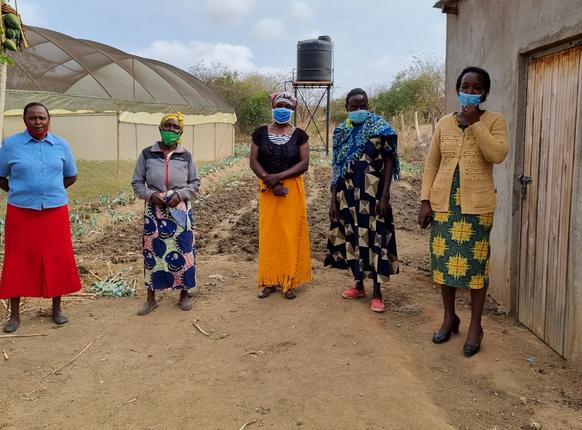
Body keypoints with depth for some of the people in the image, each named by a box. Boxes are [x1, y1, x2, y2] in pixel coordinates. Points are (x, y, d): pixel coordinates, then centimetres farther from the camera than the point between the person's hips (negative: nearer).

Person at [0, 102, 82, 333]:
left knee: (57, 259, 6)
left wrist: (51, 191, 9)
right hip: (21, 212, -1)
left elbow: (71, 176, 15)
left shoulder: (61, 145, 3)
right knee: (19, 261, 4)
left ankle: (57, 308, 22)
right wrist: (20, 192, 4)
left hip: (55, 210, 1)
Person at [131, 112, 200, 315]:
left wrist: (180, 194, -11)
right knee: (152, 252, 5)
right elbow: (137, 183, 4)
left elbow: (195, 183, 6)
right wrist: (150, 195, -14)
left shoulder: (186, 156, 0)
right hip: (154, 212, 0)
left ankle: (184, 294, 22)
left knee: (182, 252, 4)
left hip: (180, 211, 0)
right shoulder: (147, 154, -1)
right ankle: (151, 298, 18)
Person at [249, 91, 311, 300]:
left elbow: (304, 163, -5)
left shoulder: (299, 135, 2)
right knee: (269, 233, 3)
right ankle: (269, 280, 12)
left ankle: (289, 281, 9)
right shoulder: (261, 132, 4)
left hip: (293, 190, -1)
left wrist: (279, 176, -17)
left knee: (290, 234, 1)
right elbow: (253, 161, 0)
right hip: (267, 190, 1)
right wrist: (270, 181, -13)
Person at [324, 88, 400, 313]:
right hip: (348, 193, 4)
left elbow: (389, 162, -6)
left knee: (373, 237, -4)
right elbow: (337, 168, 9)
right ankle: (359, 285, 25)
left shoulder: (379, 127, -4)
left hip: (372, 193, -4)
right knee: (352, 237, 10)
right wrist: (333, 200, 5)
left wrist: (385, 195, -14)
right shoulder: (341, 132, 8)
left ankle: (377, 292, 5)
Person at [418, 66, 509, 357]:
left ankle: (475, 325, 15)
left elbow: (498, 155, -17)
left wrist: (475, 124, -16)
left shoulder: (494, 121, 0)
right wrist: (425, 201, 1)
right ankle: (449, 317, 26)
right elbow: (431, 164, 8)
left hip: (477, 204, -3)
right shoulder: (444, 123, 9)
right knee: (444, 260, 8)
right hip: (443, 202, 3)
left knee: (475, 263, 1)